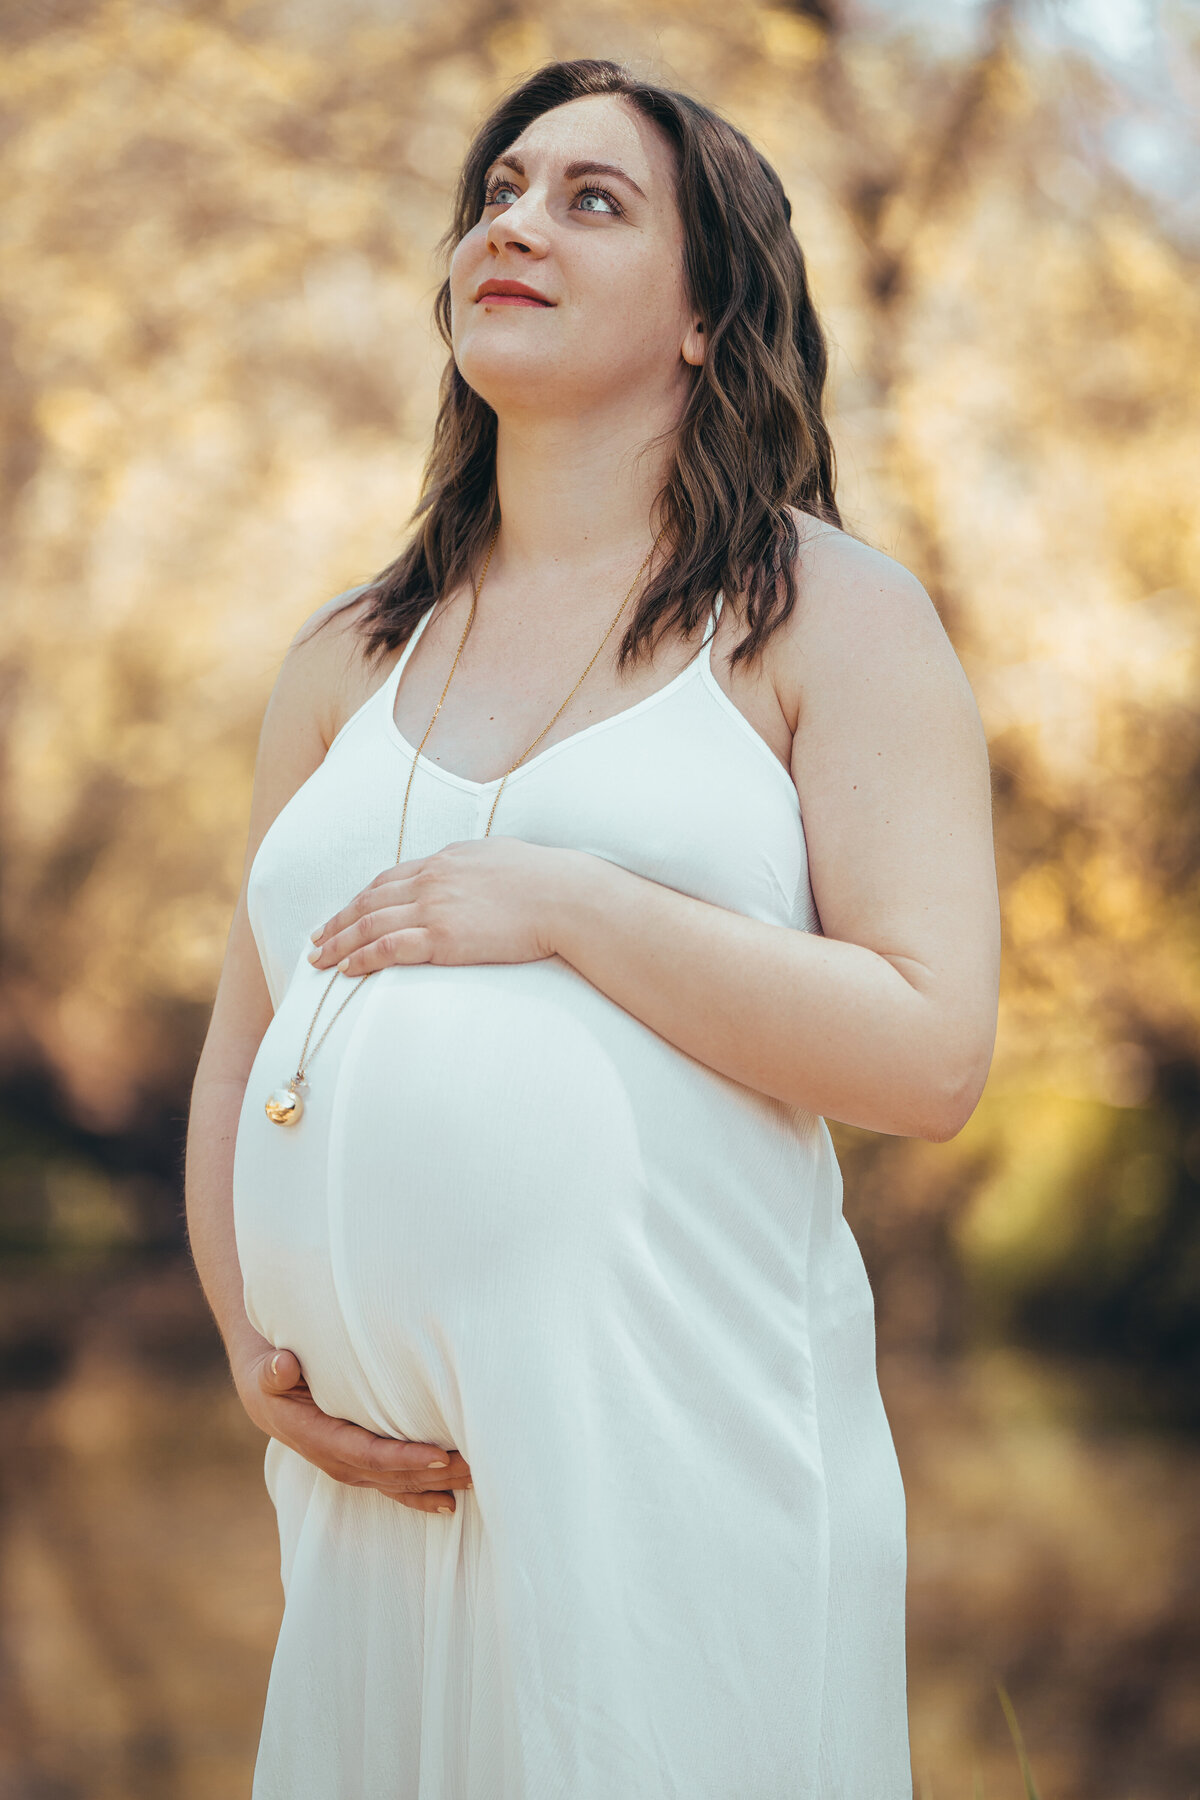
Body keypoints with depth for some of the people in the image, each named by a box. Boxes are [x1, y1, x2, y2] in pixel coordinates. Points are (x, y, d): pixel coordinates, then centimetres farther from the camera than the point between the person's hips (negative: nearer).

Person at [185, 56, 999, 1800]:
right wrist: (254, 1353, 3)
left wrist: (564, 903, -12)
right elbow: (238, 1063, 19)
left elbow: (931, 1055, -7)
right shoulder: (352, 659, 17)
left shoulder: (832, 615, 4)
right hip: (374, 1475, 4)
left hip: (672, 1457, -4)